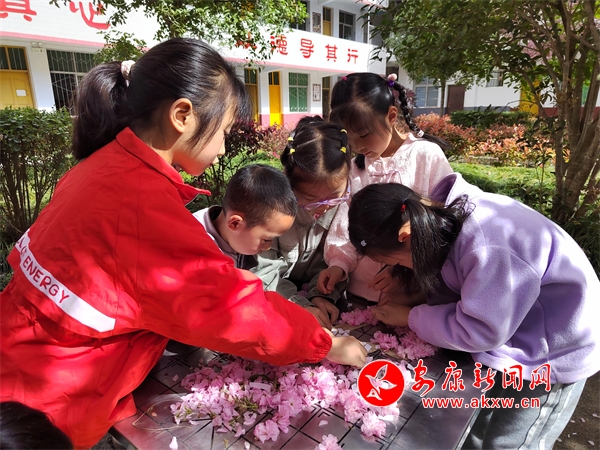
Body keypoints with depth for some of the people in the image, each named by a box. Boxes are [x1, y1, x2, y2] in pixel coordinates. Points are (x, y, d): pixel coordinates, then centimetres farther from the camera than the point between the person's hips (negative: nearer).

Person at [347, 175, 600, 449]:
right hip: (509, 338, 7)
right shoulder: (441, 214, -12)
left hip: (554, 352, -7)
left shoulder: (488, 246, -40)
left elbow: (479, 331, -30)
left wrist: (410, 318, -19)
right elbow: (455, 288, 2)